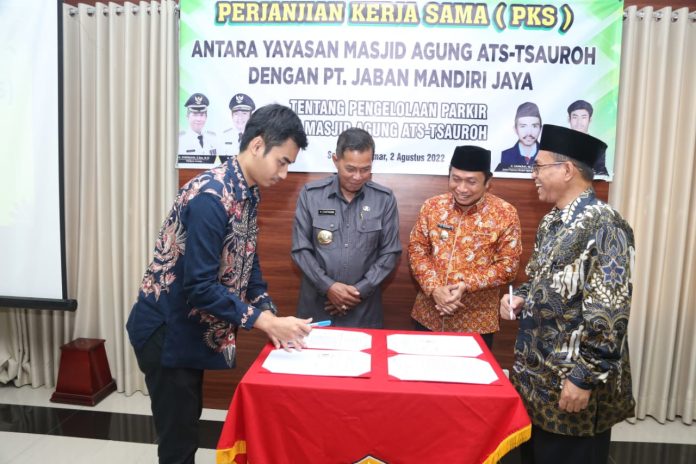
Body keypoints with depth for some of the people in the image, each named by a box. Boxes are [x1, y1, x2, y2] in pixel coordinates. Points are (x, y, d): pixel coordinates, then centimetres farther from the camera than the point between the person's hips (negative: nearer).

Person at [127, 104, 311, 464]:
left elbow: (246, 264, 9)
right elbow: (199, 286, -29)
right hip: (166, 329, -9)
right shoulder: (210, 196, -26)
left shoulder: (248, 193, 3)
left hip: (192, 327, 9)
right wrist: (265, 321, -25)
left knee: (187, 425, 23)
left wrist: (270, 316, -2)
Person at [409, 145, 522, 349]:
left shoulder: (505, 214, -9)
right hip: (429, 314, 3)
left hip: (477, 320, -2)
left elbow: (508, 264, -8)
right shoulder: (432, 206, -2)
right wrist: (434, 288, -14)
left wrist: (466, 285, -19)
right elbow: (417, 250, 0)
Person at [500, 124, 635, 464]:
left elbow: (610, 313, -23)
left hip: (571, 384, -8)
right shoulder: (552, 222, 8)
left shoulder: (604, 226, -19)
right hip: (537, 375, 8)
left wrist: (584, 378, -21)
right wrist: (521, 298, 0)